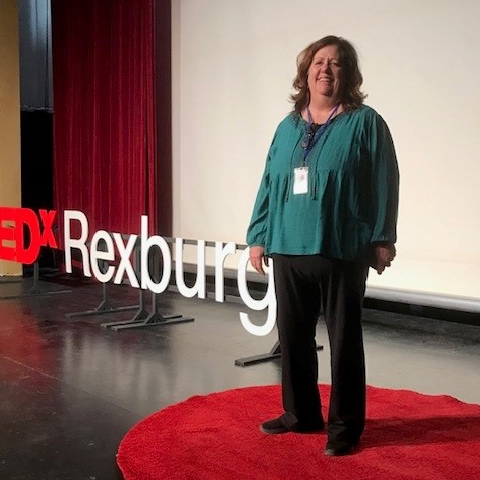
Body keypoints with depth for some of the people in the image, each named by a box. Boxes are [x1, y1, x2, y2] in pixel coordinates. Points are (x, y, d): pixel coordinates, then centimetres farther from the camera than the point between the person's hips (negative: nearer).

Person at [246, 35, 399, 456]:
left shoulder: (365, 122, 0)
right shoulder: (288, 127, 14)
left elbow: (385, 184, -4)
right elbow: (269, 185, 14)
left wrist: (382, 239, -8)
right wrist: (259, 236, 9)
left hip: (342, 252, -5)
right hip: (289, 251, 5)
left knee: (344, 341, 4)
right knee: (293, 337, 12)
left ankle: (345, 426, 17)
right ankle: (301, 413, 29)